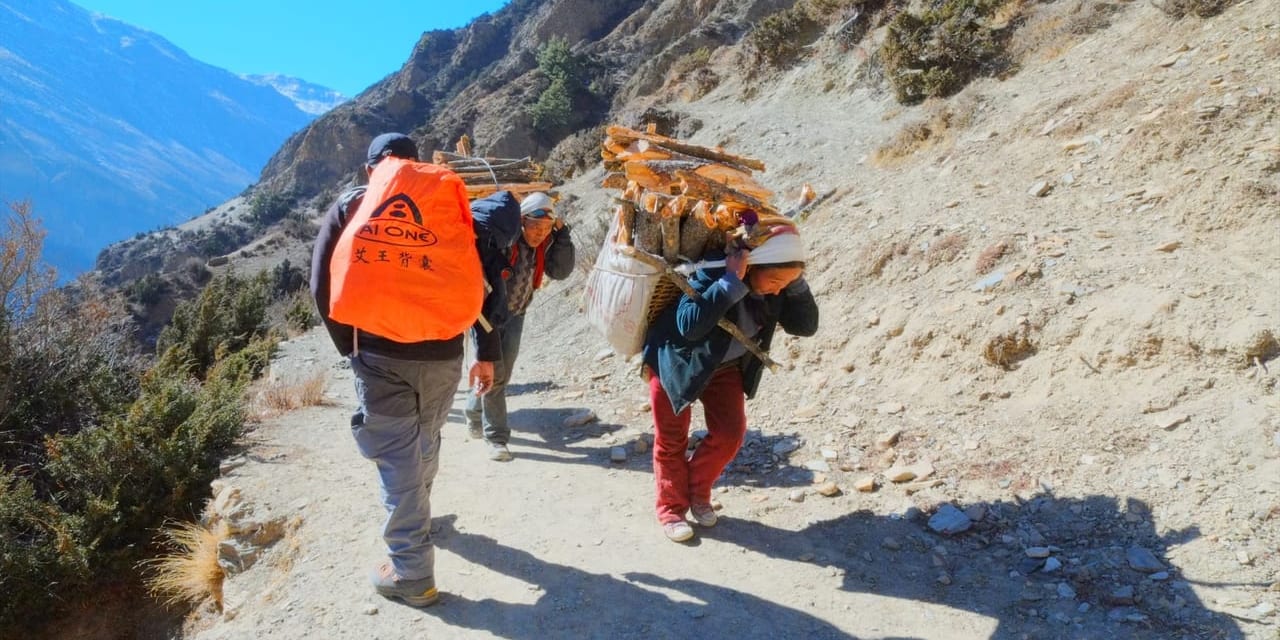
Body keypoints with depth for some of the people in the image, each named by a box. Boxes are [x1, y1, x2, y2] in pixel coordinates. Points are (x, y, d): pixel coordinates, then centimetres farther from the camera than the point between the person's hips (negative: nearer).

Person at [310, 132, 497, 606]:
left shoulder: (350, 207, 5)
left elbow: (323, 284, -2)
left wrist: (349, 347, 8)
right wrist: (487, 354, 9)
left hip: (380, 354, -3)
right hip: (443, 353, 3)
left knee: (398, 460, 3)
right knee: (425, 445, 24)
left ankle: (411, 574, 7)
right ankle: (415, 515, 47)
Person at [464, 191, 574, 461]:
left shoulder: (545, 242, -6)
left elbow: (561, 271, -16)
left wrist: (561, 232, -20)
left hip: (515, 314, 6)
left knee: (503, 374, 12)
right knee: (494, 373, -7)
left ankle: (475, 413, 38)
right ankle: (496, 437, 4)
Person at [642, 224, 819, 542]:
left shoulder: (776, 290, -15)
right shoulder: (713, 273, -34)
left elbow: (806, 326, -15)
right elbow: (689, 326, -44)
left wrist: (795, 283, -28)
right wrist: (731, 282, -46)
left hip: (725, 367, 5)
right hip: (677, 361, -5)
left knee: (730, 433, 0)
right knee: (672, 439, 2)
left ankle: (697, 493, 22)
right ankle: (671, 509, 18)